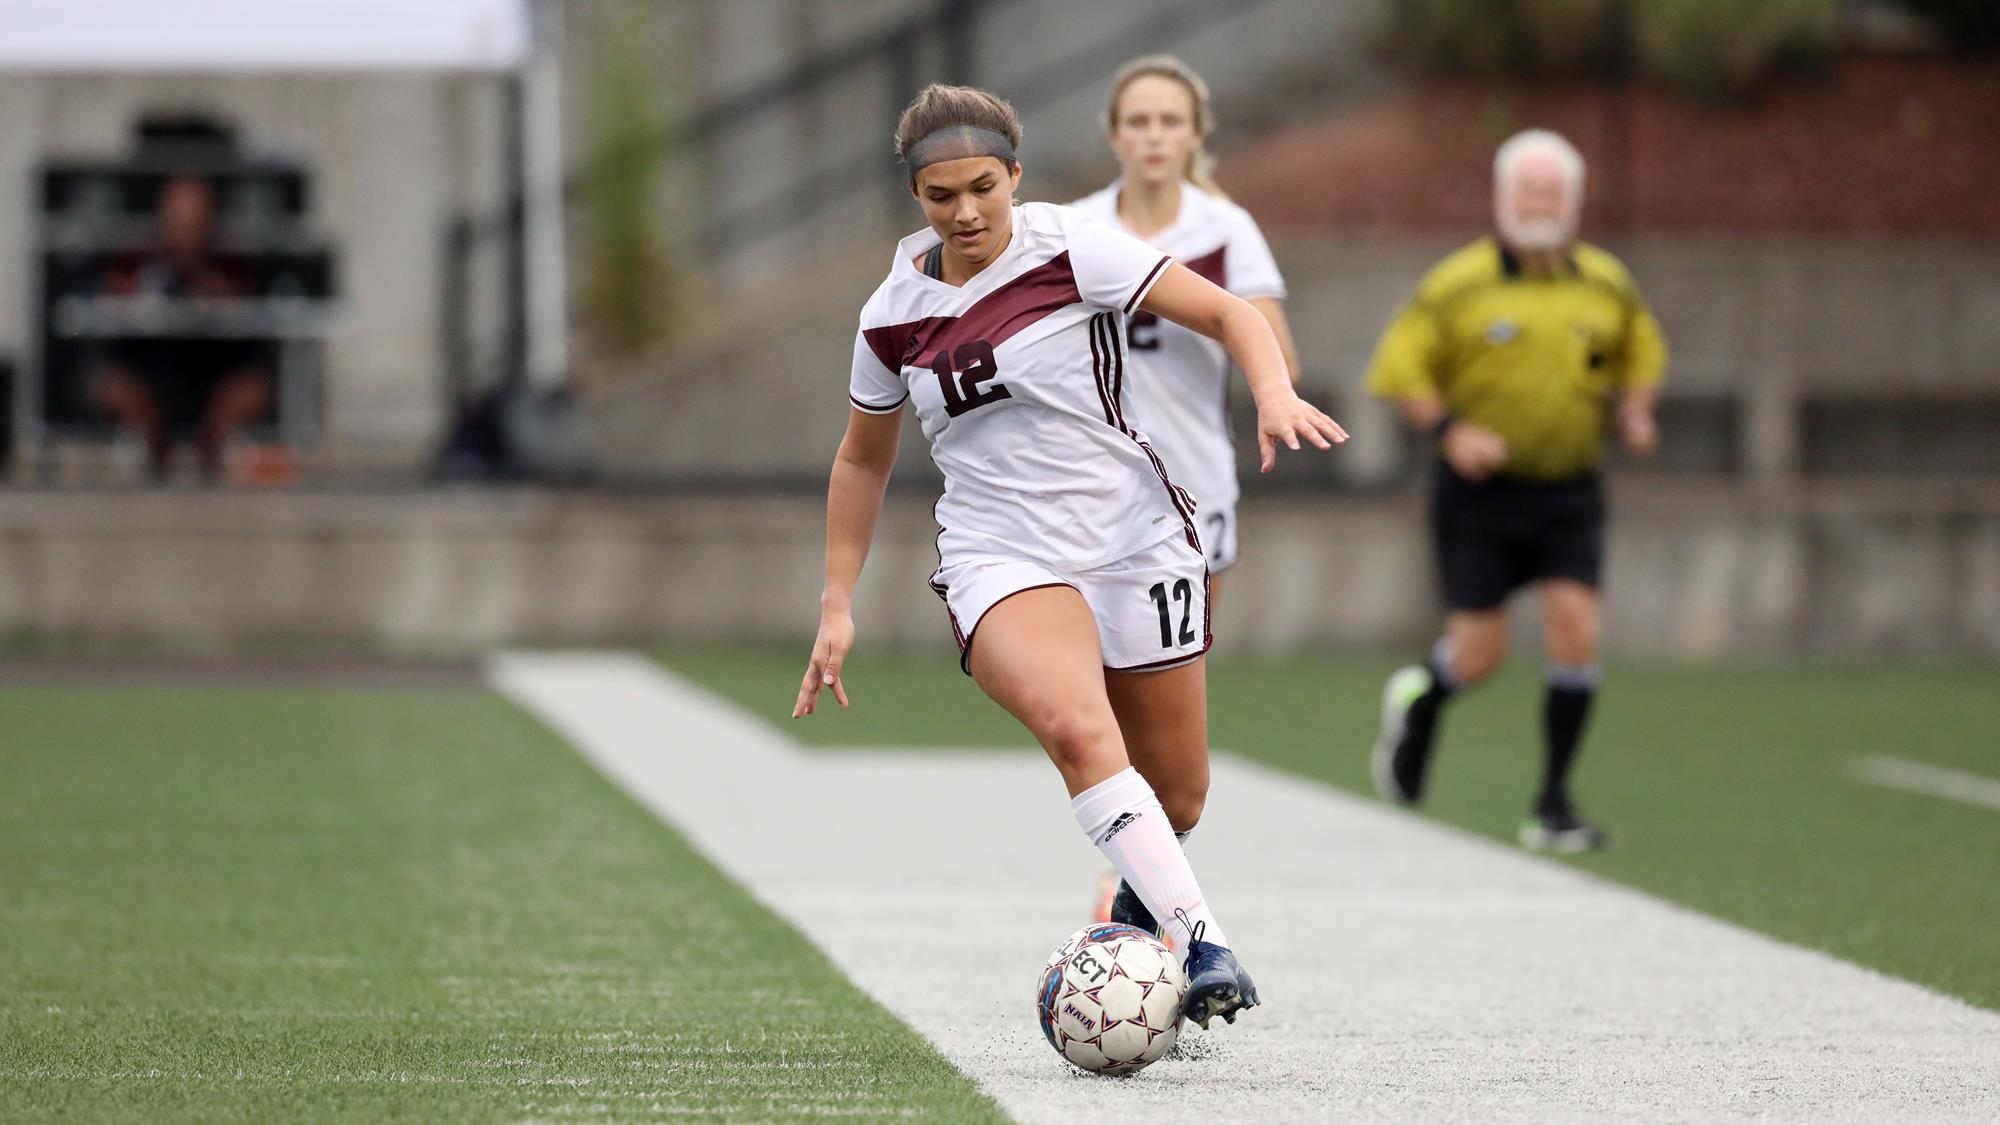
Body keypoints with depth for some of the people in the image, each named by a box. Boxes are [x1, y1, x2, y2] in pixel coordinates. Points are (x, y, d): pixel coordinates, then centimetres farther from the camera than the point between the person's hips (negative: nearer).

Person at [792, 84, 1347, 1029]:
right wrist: (837, 607, 14)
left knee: (1177, 800, 6)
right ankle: (1202, 944, -35)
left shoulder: (1072, 253, -8)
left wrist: (1275, 395, -27)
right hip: (1001, 557, 0)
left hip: (1136, 541, 0)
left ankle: (1143, 911, 41)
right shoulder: (892, 317, 3)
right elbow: (863, 461, 18)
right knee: (1078, 732, -31)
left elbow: (1227, 314, -7)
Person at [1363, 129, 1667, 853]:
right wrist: (1449, 430, -16)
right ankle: (1419, 704, 35)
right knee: (1478, 656, -3)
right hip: (1480, 493, -2)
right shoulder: (1459, 285, -7)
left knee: (1575, 632, -12)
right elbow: (1398, 367, -3)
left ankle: (1553, 807, -1)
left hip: (1569, 494, 2)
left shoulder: (1607, 285, 4)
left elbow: (1641, 352, 22)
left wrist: (1632, 411, 3)